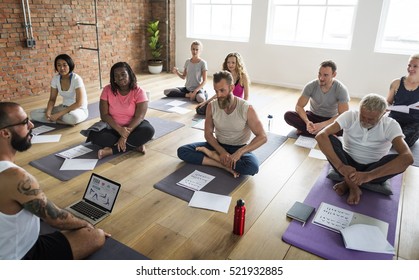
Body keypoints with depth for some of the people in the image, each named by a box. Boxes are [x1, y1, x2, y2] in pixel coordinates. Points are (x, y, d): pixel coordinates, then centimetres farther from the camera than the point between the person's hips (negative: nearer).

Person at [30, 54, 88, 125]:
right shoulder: (55, 79, -2)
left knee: (73, 117, -43)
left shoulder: (76, 79, -18)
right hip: (64, 108, 6)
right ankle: (65, 121, -16)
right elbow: (52, 99, 4)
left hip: (79, 110, -6)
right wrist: (48, 112, -18)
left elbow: (79, 103, -23)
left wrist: (59, 114, -27)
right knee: (34, 113, -9)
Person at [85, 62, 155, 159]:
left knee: (149, 130, -33)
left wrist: (125, 136, -32)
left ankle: (111, 150, -28)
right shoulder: (107, 90, -6)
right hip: (113, 127, 2)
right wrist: (120, 130, -28)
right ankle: (135, 145, -23)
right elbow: (104, 115, -11)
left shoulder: (139, 92, -12)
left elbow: (139, 117, -20)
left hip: (133, 126, -2)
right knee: (95, 135, -27)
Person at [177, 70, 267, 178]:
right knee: (182, 151, -15)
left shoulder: (246, 108, -20)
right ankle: (225, 166, -24)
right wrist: (222, 152, -21)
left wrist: (239, 152, -32)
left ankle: (211, 154, -16)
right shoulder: (211, 106, -10)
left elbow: (262, 137, -19)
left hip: (239, 148, -2)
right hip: (218, 145, 3)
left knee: (252, 167, -37)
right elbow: (208, 134, -3)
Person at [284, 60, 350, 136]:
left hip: (331, 120, -1)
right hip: (313, 116, 1)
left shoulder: (341, 89, -20)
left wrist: (322, 125, -35)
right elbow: (299, 106, -14)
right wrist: (307, 122, -34)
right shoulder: (311, 86, -16)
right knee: (288, 115, -24)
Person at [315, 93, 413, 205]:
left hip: (374, 169, 0)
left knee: (401, 160, -31)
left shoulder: (390, 125, -18)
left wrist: (368, 175, -47)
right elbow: (321, 136, -32)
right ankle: (353, 186, -22)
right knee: (329, 139, -27)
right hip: (348, 163, 0)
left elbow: (408, 158, -34)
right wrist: (340, 166, -44)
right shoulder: (350, 116, -18)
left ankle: (348, 182, -18)